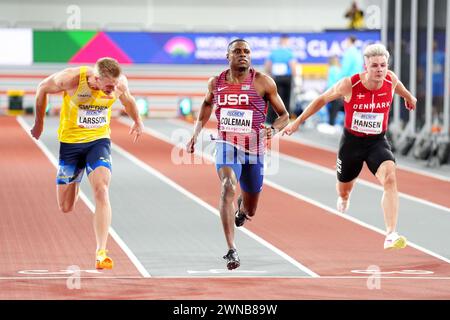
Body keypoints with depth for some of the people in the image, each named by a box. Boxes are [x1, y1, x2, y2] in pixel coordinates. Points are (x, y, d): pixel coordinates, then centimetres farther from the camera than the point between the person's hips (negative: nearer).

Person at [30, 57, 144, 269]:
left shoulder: (120, 83, -15)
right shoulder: (72, 78, -23)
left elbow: (127, 99, 12)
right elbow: (43, 89, -3)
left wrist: (137, 121, 27)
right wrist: (39, 123, 8)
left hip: (99, 140, 1)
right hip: (70, 141, -1)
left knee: (101, 190, -24)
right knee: (65, 207, 5)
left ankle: (101, 253, -24)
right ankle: (75, 181, 45)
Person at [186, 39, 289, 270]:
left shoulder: (262, 82, -5)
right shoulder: (216, 83, 3)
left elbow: (284, 115, 1)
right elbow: (207, 104, 26)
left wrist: (273, 129, -20)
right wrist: (196, 134, 16)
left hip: (253, 149, 0)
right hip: (226, 145, 0)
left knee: (249, 212, 12)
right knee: (228, 188, -29)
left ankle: (242, 207, 54)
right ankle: (231, 251, -33)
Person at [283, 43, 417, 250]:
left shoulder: (391, 80, -12)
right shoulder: (349, 85, -21)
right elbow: (322, 100, -4)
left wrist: (408, 97, 37)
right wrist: (298, 122, 2)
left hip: (378, 142, 1)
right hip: (351, 141, -1)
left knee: (390, 179, -27)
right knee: (344, 189, 20)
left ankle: (391, 236, -33)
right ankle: (343, 198, 63)